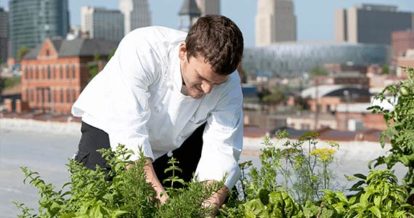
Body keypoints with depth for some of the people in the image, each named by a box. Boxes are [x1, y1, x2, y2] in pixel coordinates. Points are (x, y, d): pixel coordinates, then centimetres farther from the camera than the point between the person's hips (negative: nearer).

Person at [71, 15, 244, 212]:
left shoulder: (229, 83, -24)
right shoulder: (141, 49, -38)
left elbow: (221, 149, -29)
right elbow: (129, 131, -44)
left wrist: (211, 205, -47)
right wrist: (159, 195, -52)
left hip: (174, 142, 4)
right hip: (109, 128, -3)